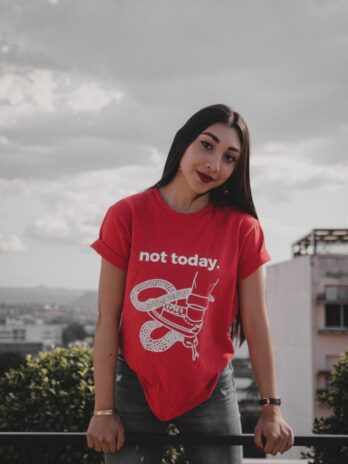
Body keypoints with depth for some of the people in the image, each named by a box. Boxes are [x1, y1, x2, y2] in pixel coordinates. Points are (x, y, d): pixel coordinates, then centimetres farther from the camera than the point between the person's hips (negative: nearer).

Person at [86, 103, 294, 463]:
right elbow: (107, 319, -8)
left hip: (211, 390, 1)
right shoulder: (127, 216, -8)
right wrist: (103, 410, -8)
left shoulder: (242, 228, -6)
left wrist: (271, 408, -3)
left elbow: (256, 324, -2)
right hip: (135, 389, 0)